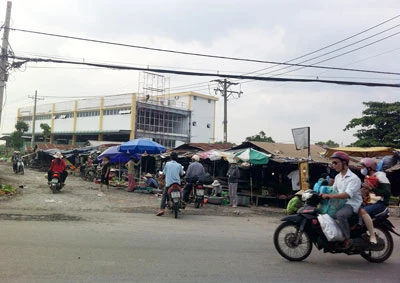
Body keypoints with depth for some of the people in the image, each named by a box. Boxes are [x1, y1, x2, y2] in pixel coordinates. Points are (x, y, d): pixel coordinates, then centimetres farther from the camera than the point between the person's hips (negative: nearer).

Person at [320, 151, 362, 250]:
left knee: (340, 214, -36)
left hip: (352, 204, -9)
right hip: (341, 203, 9)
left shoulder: (353, 178, -14)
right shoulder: (337, 177, 14)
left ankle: (347, 239, -22)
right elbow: (333, 190, 16)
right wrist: (323, 193, -6)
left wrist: (329, 196, -36)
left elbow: (348, 194, -28)